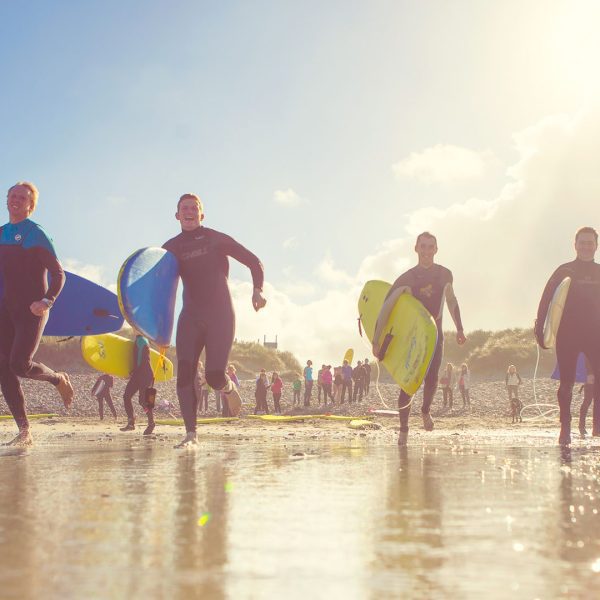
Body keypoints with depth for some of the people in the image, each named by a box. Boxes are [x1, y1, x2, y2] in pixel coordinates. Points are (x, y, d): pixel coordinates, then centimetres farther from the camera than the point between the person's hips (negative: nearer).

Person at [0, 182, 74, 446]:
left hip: (31, 310, -6)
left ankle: (59, 379, 14)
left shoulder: (36, 235, -6)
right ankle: (24, 432, 3)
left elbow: (58, 273, -9)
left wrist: (47, 301, -23)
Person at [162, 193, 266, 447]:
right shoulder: (171, 248, 11)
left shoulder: (216, 239, 2)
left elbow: (254, 262, 4)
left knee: (214, 376, -15)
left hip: (220, 315, -3)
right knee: (184, 374, -14)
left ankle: (229, 387, 23)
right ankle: (191, 434, -11)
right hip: (190, 317, 3)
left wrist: (257, 290, -12)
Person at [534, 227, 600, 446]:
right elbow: (546, 300, 0)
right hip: (567, 335, -2)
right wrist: (539, 329, -9)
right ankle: (565, 428, 3)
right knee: (566, 382, -2)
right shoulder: (564, 271, 4)